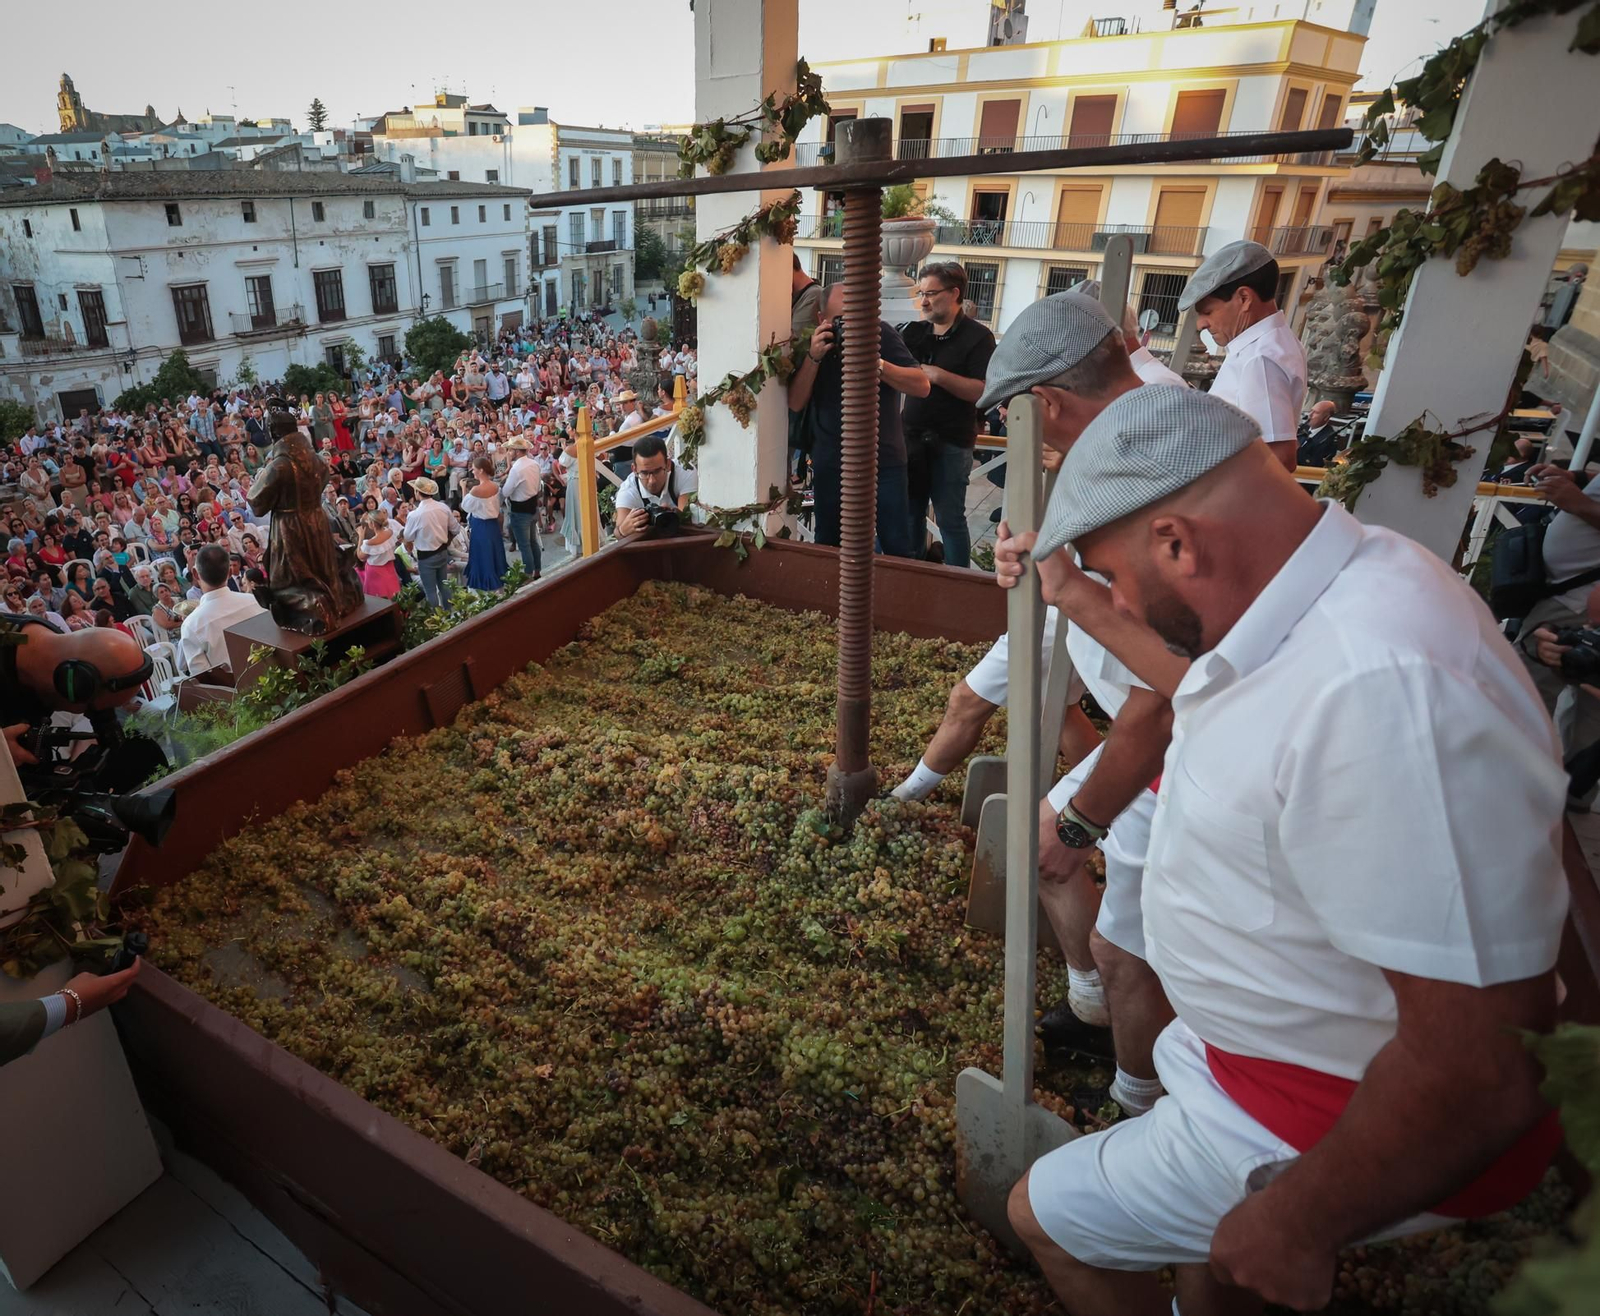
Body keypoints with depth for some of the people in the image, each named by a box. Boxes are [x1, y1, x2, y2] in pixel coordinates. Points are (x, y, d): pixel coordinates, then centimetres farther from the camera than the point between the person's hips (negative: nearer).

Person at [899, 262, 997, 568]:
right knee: (910, 513, 11)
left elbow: (984, 391, -17)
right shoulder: (913, 331, 10)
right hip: (912, 436, 5)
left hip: (952, 443, -5)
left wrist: (938, 375, -22)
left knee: (950, 519, 0)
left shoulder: (978, 337, -7)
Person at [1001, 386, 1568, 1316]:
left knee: (1048, 1213, 8)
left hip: (1353, 1122, -8)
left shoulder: (1384, 691, -40)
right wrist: (1067, 593, 20)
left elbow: (1484, 1070, -36)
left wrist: (1296, 1228, -21)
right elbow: (1187, 676, 17)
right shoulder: (1328, 591, -7)